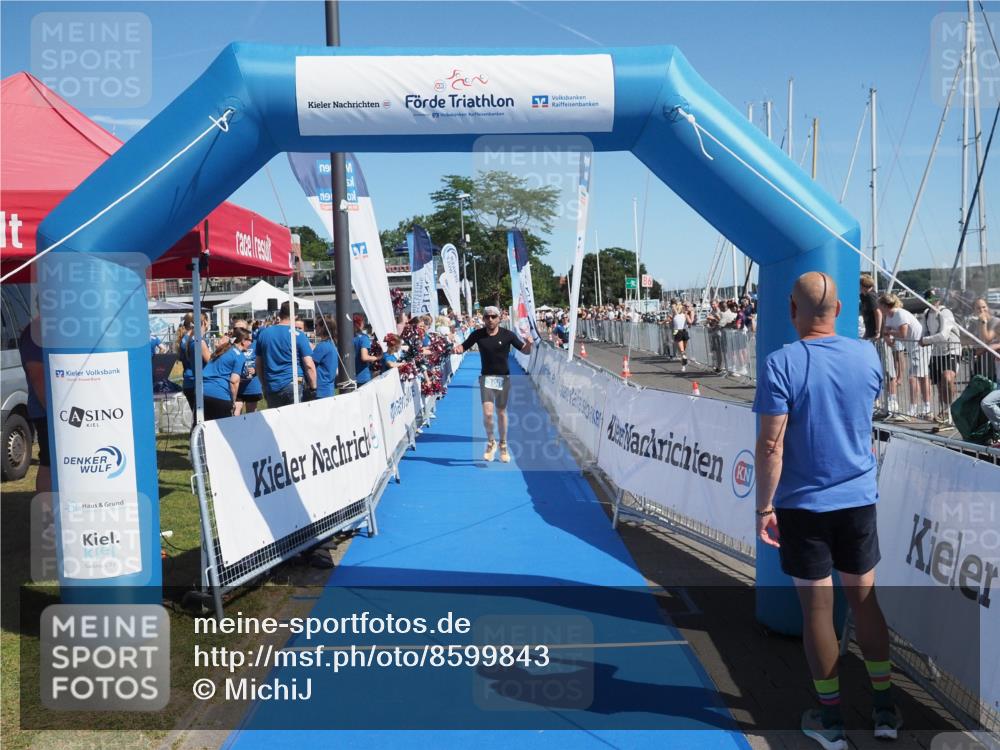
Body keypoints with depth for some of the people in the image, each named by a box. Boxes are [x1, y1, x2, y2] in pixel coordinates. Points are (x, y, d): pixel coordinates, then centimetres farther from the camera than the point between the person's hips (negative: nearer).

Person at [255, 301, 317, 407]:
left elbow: (258, 363, 14)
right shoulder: (298, 335, -7)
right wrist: (313, 387, -3)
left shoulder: (263, 333, 7)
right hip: (294, 385, -4)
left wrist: (264, 384, 23)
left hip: (271, 388, 4)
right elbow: (309, 365, -11)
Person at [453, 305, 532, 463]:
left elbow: (525, 351, -1)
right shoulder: (478, 334, -3)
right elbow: (463, 347, 5)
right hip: (486, 377, 0)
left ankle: (503, 446, 26)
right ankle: (490, 443, 14)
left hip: (503, 378, 0)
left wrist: (528, 344, -23)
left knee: (501, 412, 9)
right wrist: (457, 349, -18)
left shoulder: (508, 335, -5)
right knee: (487, 413, -11)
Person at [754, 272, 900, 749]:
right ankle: (885, 709, 26)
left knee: (817, 608, 7)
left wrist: (764, 506, -10)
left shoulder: (781, 363, -16)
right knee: (865, 599, 17)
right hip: (859, 499, 4)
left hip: (803, 504, -4)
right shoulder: (867, 356, -2)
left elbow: (770, 445, -19)